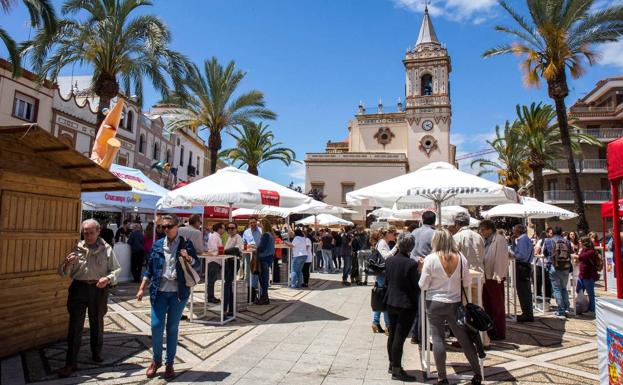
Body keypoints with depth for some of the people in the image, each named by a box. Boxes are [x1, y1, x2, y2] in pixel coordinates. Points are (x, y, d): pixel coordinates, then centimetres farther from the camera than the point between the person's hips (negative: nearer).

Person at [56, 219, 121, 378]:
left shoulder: (106, 249, -1)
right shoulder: (77, 248, 1)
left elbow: (116, 269, 0)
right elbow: (64, 273, 2)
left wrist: (108, 278, -20)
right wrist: (67, 264, -20)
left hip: (99, 289, 0)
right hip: (79, 288, 0)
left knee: (97, 324, 16)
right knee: (75, 326, 0)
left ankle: (97, 353, 36)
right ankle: (70, 363, 9)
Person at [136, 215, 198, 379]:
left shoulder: (186, 243, -1)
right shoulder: (157, 245, 5)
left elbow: (197, 263, 5)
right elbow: (149, 268, 9)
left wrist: (188, 258, -16)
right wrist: (141, 288, 5)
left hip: (178, 292, -1)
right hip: (159, 291, 2)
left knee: (172, 328, 7)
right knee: (156, 327, -1)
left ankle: (169, 363, 22)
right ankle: (156, 359, 23)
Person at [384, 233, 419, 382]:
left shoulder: (389, 260, -1)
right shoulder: (411, 264, -20)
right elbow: (417, 286, -12)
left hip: (391, 302, 6)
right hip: (406, 304, -6)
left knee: (392, 334, 18)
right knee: (400, 337, 0)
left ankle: (392, 364, 31)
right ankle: (397, 370, 8)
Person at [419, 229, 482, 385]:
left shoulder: (430, 259, -12)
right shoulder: (461, 258, -4)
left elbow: (423, 286, -8)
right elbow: (467, 283, 4)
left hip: (435, 304, -2)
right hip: (455, 303, 3)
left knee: (438, 339, 5)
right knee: (465, 339, 13)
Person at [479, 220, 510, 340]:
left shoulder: (499, 240, -11)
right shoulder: (485, 241, 13)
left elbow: (501, 259, -16)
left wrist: (497, 276, -18)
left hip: (495, 278, -8)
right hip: (485, 276, 8)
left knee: (497, 305, 1)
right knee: (487, 304, 13)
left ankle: (500, 332, 11)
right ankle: (490, 330, 24)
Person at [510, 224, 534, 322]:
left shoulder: (522, 239, -15)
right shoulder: (524, 238, 16)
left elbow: (522, 255, -23)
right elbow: (515, 251, 18)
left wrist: (512, 254, -9)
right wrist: (513, 241, 8)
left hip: (522, 267, -10)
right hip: (525, 266, 10)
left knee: (523, 291, -4)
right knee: (526, 291, 17)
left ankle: (527, 315, 1)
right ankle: (527, 313, 28)